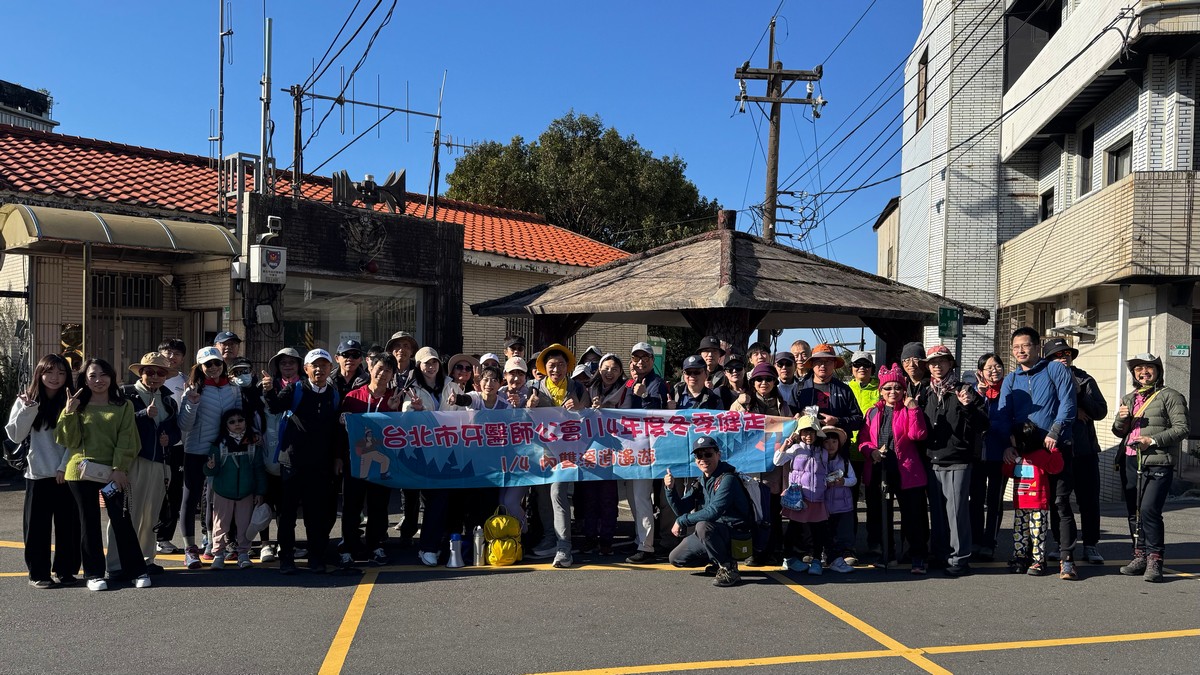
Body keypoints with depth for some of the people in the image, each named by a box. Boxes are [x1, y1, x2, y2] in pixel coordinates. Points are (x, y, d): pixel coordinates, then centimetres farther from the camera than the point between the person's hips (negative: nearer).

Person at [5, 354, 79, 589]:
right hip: (38, 474, 0)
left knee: (69, 525, 4)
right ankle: (38, 574, 12)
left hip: (66, 474, 0)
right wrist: (28, 409, -14)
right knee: (37, 525, 3)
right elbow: (15, 436, -3)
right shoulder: (26, 400, 4)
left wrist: (65, 467, -8)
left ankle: (65, 570, 16)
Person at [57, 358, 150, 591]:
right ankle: (94, 573, 15)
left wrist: (119, 469, -10)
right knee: (89, 522, 7)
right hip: (82, 471, 1)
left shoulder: (123, 406, 5)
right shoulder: (78, 407, 8)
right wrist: (69, 413, -11)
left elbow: (126, 441, -1)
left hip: (113, 472, -1)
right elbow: (70, 441, 0)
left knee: (121, 520, -1)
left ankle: (137, 570, 7)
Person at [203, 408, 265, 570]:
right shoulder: (219, 444, -7)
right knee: (221, 525, 7)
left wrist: (260, 492, 0)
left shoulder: (253, 444, -3)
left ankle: (243, 553, 19)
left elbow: (259, 470, 1)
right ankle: (218, 554, 17)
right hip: (223, 493, -1)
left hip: (246, 493, 1)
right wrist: (210, 467, -29)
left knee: (244, 524, 9)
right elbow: (213, 471, -6)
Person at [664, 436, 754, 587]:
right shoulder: (701, 482, 7)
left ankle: (728, 568, -19)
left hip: (735, 533, -9)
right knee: (675, 558, 8)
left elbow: (713, 512, -30)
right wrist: (670, 489, -12)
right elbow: (681, 510, 4)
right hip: (711, 533, 9)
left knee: (703, 525, -37)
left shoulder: (727, 479, -19)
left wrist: (682, 521, -21)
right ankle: (719, 560, 21)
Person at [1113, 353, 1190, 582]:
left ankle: (1154, 561, -10)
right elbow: (1119, 432, 22)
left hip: (1157, 463, -6)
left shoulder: (1170, 396, 2)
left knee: (1149, 509, -17)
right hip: (1130, 462, 6)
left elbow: (1182, 428, -6)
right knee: (1133, 512, 9)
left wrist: (1153, 440, -16)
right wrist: (1121, 419, 0)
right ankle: (1140, 557, 19)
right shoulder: (1129, 399, 21)